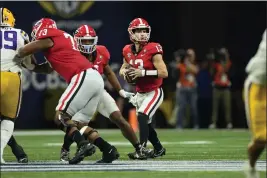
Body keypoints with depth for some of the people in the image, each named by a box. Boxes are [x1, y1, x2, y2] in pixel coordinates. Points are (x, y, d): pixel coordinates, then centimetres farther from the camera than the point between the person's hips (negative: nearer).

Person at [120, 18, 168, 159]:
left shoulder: (152, 50, -18)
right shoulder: (128, 51, 0)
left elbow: (164, 73, -22)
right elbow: (123, 69, 18)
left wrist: (143, 73, -28)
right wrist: (124, 72, -7)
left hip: (154, 92, -7)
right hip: (140, 93, 7)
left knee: (142, 116, -24)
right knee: (146, 123, 14)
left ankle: (142, 150, -25)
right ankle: (159, 149, 34)